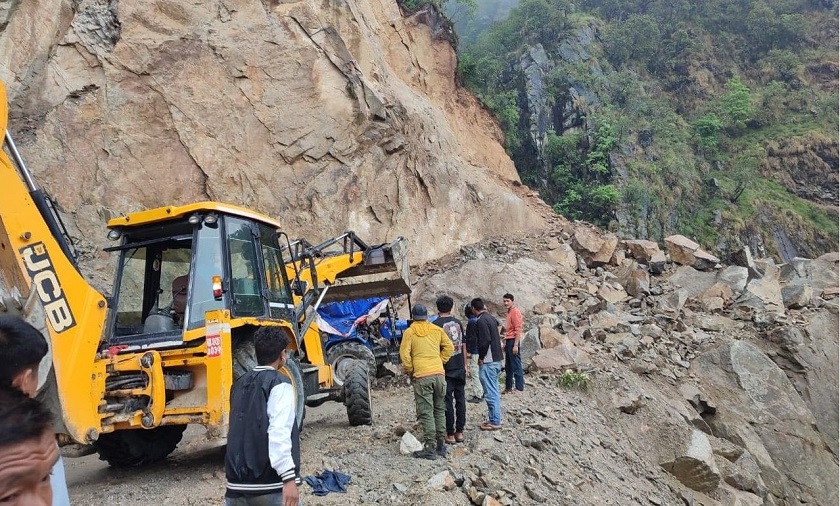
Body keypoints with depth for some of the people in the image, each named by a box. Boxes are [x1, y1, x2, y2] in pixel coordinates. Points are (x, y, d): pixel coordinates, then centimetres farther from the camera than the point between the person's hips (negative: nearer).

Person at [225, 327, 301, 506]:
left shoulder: (240, 384, 13)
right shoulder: (279, 384, -8)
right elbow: (279, 433, -20)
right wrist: (289, 478, -23)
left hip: (237, 482, 7)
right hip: (270, 484, -7)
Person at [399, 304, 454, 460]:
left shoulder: (409, 332, 1)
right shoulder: (437, 330, 10)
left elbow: (404, 353, -5)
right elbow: (449, 347, 11)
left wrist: (409, 370, 7)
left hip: (422, 376, -4)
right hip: (439, 373, 4)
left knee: (426, 413, 0)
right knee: (439, 410, 15)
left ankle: (430, 448, 0)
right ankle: (440, 445, 20)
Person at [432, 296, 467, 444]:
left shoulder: (437, 324, -10)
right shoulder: (458, 322, 6)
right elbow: (463, 345, 11)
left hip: (446, 370, -5)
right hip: (460, 368, 5)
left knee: (447, 402, 1)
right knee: (460, 400, 10)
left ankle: (450, 435, 6)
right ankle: (460, 432, 17)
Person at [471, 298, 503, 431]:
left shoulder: (481, 321, -16)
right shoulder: (491, 317, 12)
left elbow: (485, 341, -24)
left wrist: (481, 358, -12)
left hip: (488, 362, -10)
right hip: (497, 359, 10)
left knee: (491, 393, -3)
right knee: (494, 391, 16)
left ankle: (495, 422, 2)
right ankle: (495, 419, 24)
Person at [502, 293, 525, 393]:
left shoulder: (515, 312, -11)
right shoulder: (509, 313, 17)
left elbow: (518, 330, -16)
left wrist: (515, 345, -21)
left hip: (513, 341, -10)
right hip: (508, 341, 10)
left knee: (516, 365, -6)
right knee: (508, 366, 13)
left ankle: (519, 388, -2)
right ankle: (508, 387, 20)